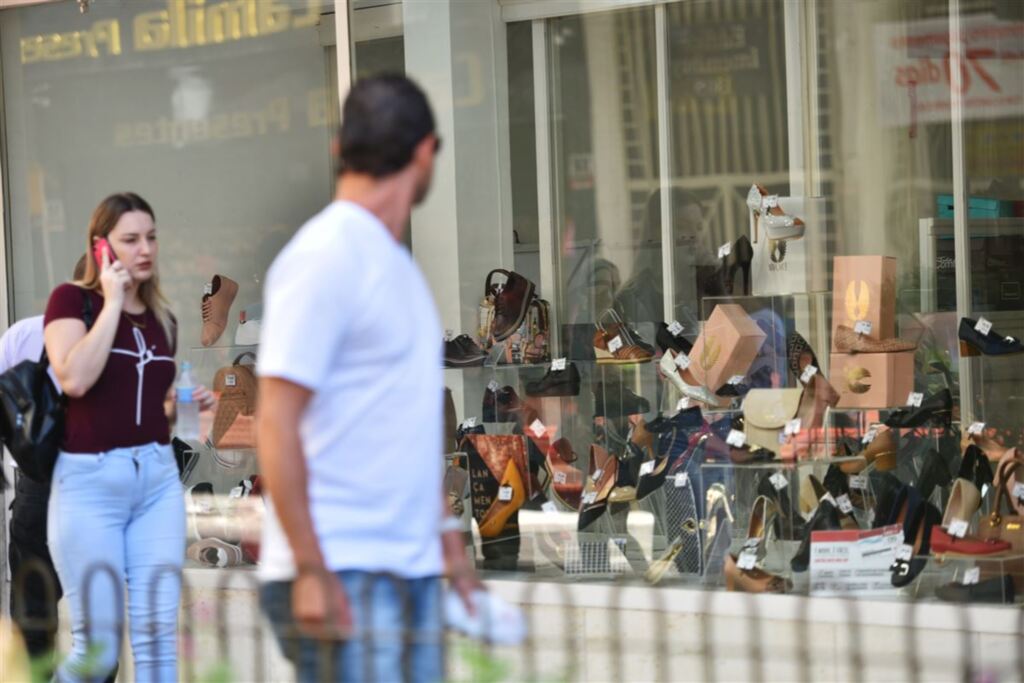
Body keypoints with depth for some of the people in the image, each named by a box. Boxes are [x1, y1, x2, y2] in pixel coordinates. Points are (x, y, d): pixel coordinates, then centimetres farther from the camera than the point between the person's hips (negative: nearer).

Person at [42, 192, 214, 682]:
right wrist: (112, 302, -13)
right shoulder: (72, 300, -2)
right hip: (90, 480, -5)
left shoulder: (161, 319, 13)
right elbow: (75, 378, -20)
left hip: (158, 477, 5)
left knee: (157, 635, -1)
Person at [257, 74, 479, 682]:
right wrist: (310, 570, -21)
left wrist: (448, 537, 23)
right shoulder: (324, 259, -12)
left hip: (412, 570, 9)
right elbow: (277, 423, -17)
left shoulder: (398, 265, 17)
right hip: (342, 576, -9)